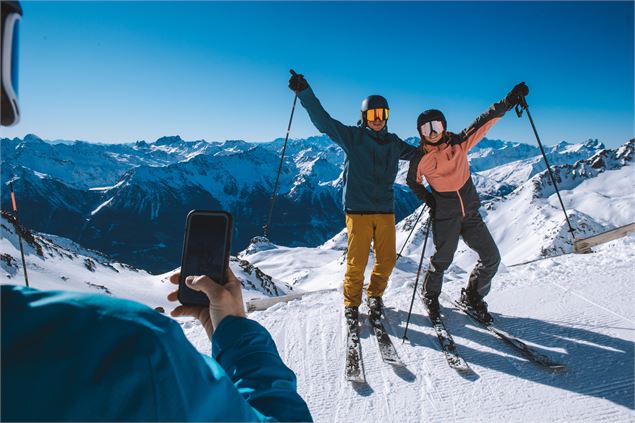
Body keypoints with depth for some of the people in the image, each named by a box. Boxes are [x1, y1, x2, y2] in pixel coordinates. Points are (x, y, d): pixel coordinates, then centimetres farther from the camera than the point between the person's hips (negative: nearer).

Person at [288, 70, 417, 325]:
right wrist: (304, 92, -11)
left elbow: (418, 153, 30)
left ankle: (375, 295, 31)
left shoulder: (394, 143, 15)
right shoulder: (352, 136, 1)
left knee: (387, 260, 6)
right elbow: (323, 120, -4)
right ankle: (351, 303, 21)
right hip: (358, 209, -4)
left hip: (385, 210, 4)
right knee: (357, 262, -1)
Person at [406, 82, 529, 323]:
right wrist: (427, 198, -5)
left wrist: (508, 101, -14)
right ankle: (430, 295, 30)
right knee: (442, 260, 3)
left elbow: (483, 122, -6)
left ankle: (472, 296, 25)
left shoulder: (458, 143, -3)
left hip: (470, 212, 4)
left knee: (491, 258, 3)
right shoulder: (420, 158, -7)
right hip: (445, 217, -3)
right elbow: (412, 181, 10)